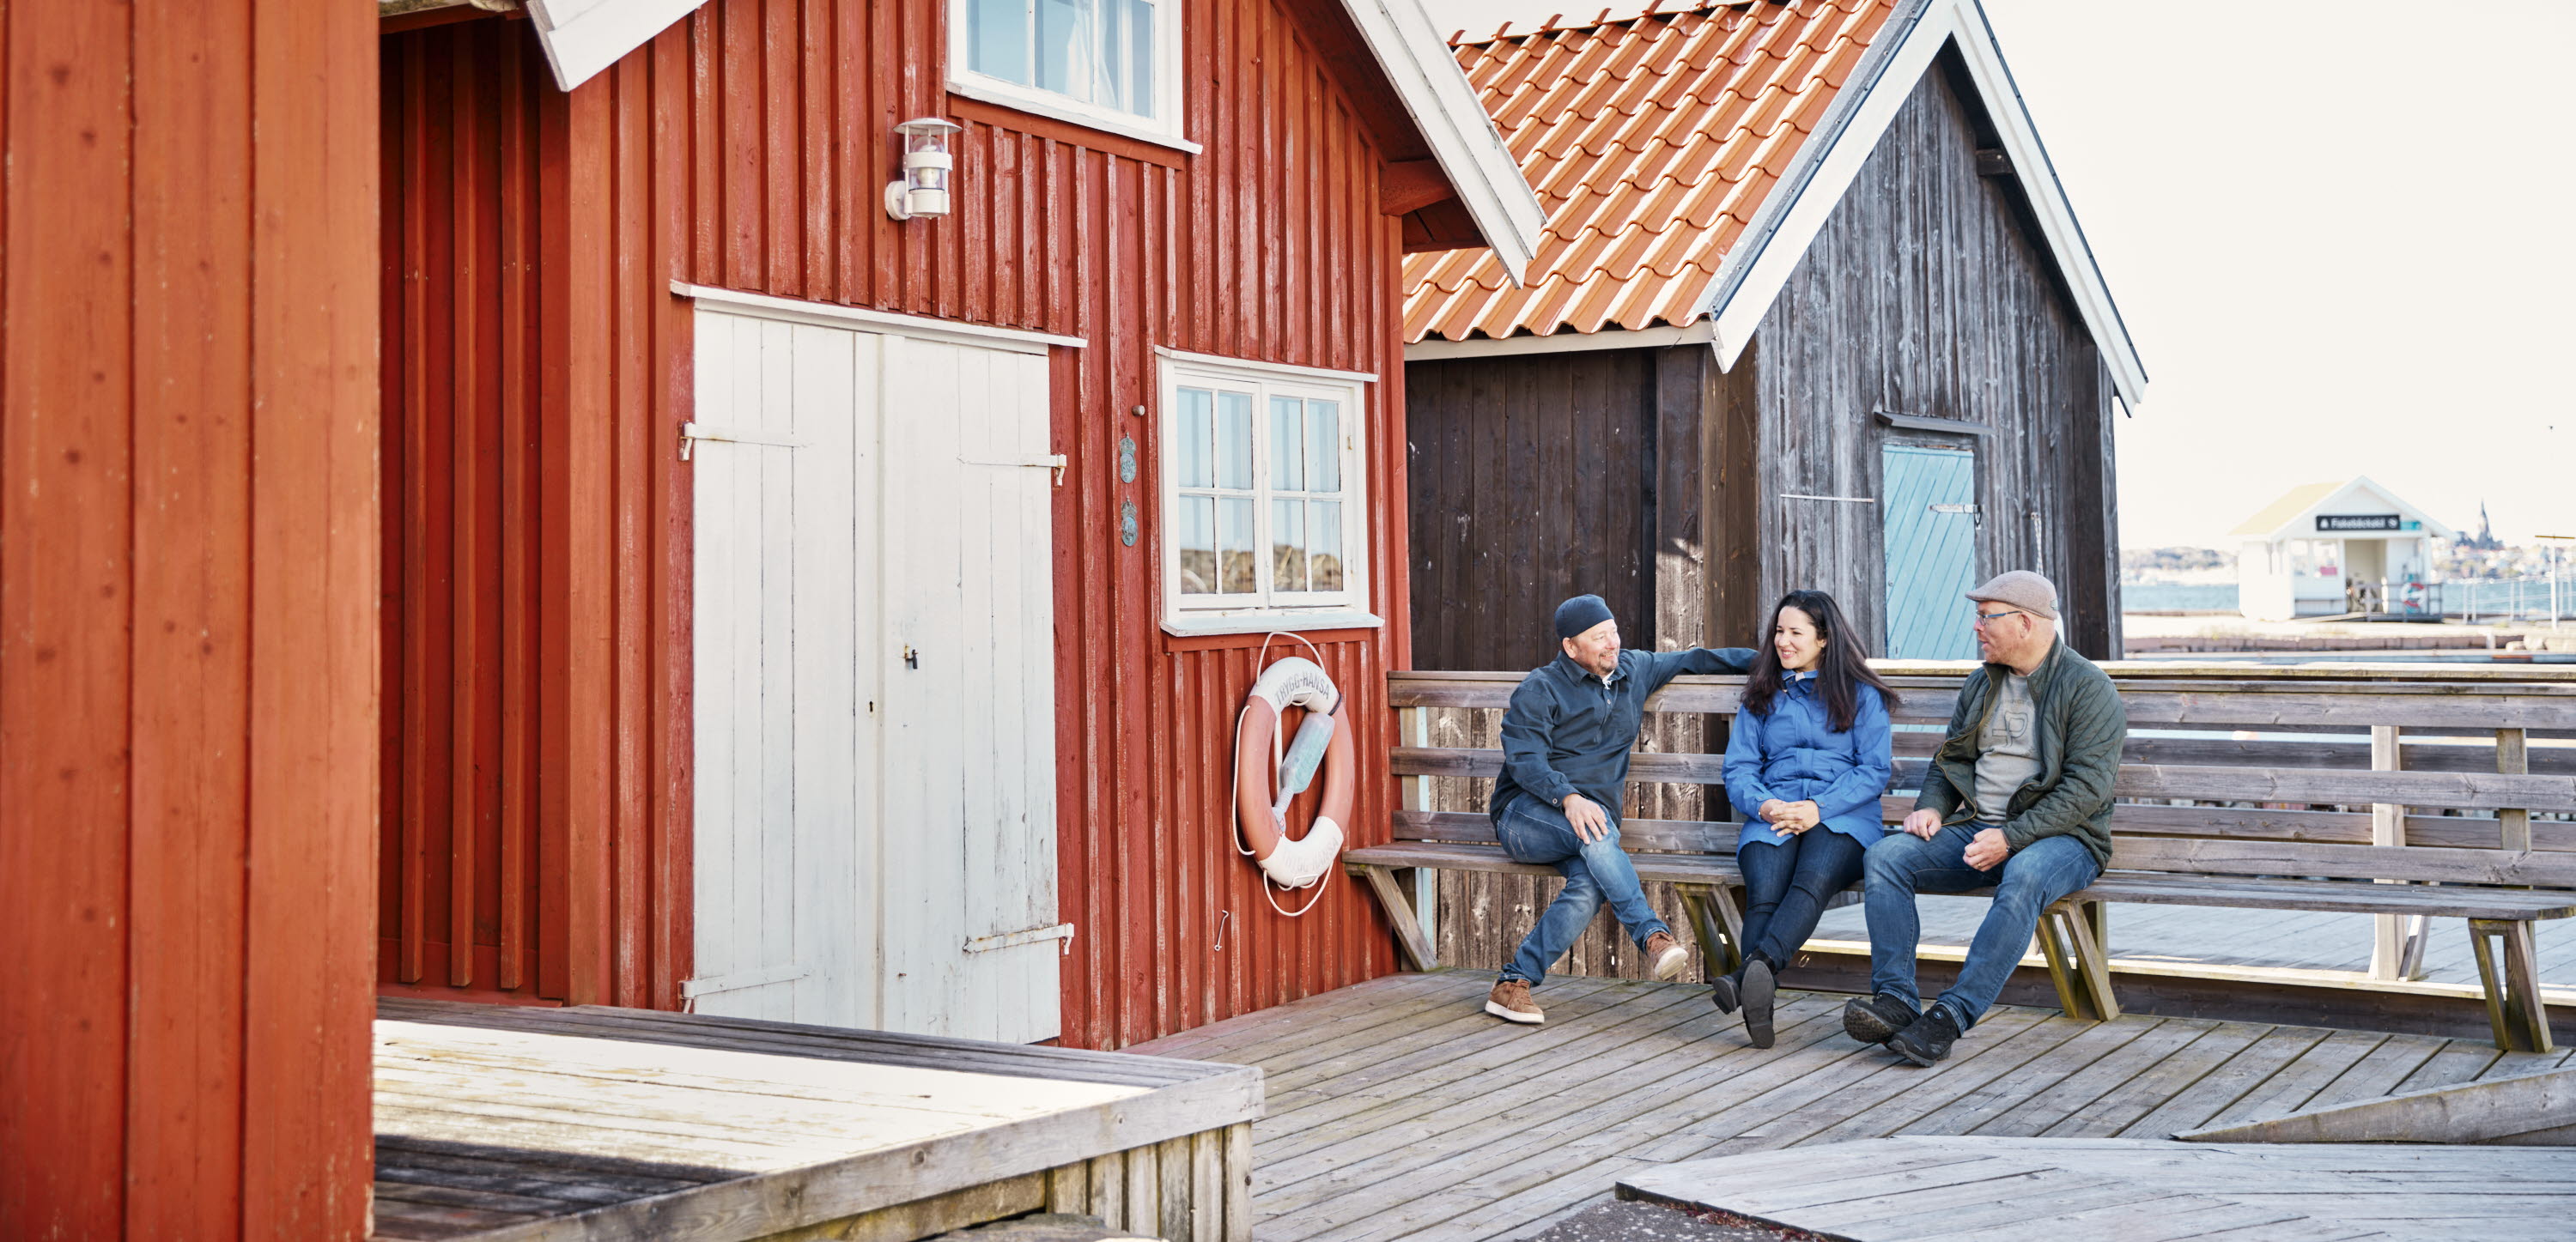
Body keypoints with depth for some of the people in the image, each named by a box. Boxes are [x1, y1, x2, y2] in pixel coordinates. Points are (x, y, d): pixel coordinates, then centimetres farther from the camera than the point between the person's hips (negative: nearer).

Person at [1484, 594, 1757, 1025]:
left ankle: (1513, 985, -28)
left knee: (1591, 884, -31)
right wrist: (1569, 798, -31)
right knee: (1596, 827, -37)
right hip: (1526, 814, -4)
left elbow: (1694, 660, 27)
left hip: (1589, 815, 4)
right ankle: (1652, 937, -40)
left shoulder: (1634, 670, 16)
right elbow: (1524, 759, -13)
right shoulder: (1539, 691, -1)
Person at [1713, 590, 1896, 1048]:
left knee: (1813, 880, -38)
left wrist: (1819, 808, -13)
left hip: (1842, 819, -2)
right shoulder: (1762, 694, 24)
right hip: (1772, 815, 2)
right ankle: (1758, 1004, -52)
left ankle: (1754, 968, -61)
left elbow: (1874, 770, 4)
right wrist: (1763, 804, -8)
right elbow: (1738, 769, 16)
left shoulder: (1861, 695, 15)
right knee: (1764, 893, -32)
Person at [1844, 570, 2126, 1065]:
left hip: (2058, 836, -6)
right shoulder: (1982, 684, 16)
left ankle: (1951, 1016, -39)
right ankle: (1895, 1000, -25)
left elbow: (2086, 787, -15)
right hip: (1975, 827, 6)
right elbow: (1948, 758, 25)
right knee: (1885, 856, -17)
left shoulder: (2089, 688, -6)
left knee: (2024, 876, -40)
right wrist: (1932, 807, 2)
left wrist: (2010, 838, -22)